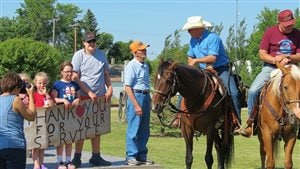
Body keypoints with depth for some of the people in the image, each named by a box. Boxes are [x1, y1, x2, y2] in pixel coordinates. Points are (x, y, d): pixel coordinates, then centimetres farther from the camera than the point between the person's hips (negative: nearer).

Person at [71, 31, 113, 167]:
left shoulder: (101, 55, 11)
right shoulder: (78, 55, -4)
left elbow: (106, 74, 20)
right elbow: (75, 78, -8)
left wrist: (110, 88, 3)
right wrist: (89, 93, -13)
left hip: (100, 96, 5)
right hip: (84, 96, -5)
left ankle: (96, 156, 18)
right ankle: (77, 157, 4)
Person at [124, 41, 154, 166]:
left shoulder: (145, 66, 13)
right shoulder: (131, 66, -11)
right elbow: (128, 87, -15)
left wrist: (148, 99, 16)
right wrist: (136, 105, -19)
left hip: (146, 96, 8)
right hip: (136, 96, -8)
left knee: (144, 130, 12)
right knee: (133, 129, -2)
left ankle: (141, 155, 22)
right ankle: (131, 156, 5)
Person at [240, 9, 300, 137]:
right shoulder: (270, 32, -3)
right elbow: (262, 55, -3)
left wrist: (287, 57, -17)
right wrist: (275, 60, -19)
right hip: (270, 68, -2)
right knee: (253, 91, -20)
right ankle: (250, 122, -3)